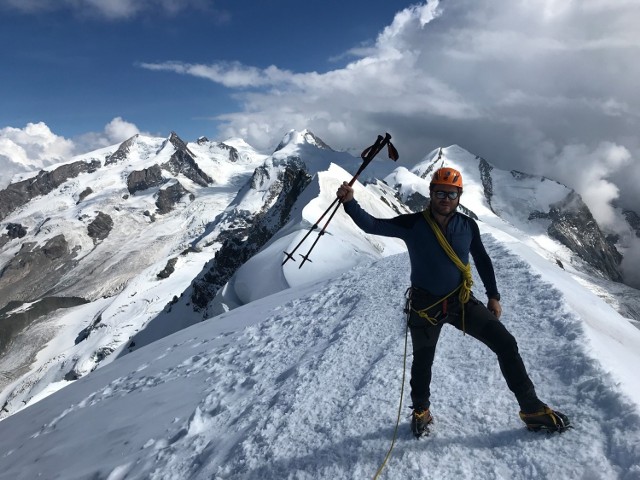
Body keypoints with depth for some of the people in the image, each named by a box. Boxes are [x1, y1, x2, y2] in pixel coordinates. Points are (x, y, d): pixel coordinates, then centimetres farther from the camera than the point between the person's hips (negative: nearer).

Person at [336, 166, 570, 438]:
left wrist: (493, 296, 10)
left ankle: (532, 410, 15)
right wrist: (350, 203, -33)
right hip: (425, 304, -2)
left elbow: (482, 260, 9)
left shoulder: (468, 226, -5)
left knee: (506, 345, -3)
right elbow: (372, 225, -17)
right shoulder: (412, 224, -14)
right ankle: (420, 411, 41)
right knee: (422, 362, 14)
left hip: (461, 301, 2)